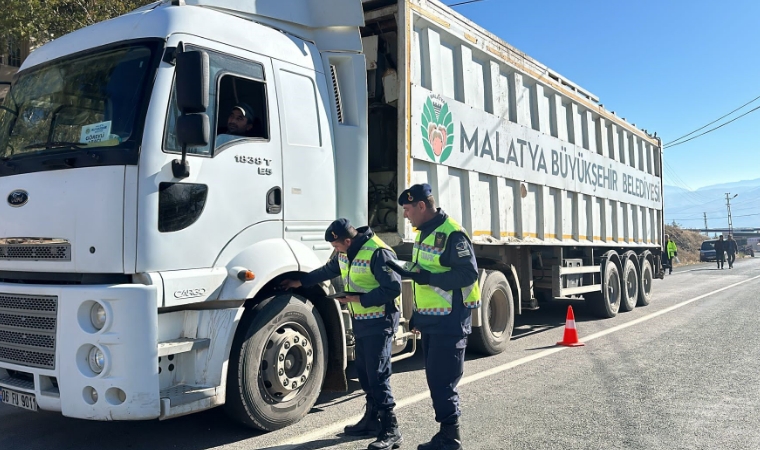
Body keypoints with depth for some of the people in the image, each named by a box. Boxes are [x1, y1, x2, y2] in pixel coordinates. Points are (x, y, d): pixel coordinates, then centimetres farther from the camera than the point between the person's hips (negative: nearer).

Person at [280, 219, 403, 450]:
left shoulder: (378, 253, -22)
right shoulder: (345, 253, 8)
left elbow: (393, 288, -24)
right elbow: (328, 270, 26)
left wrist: (361, 299, -21)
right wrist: (301, 282, 26)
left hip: (379, 321, -9)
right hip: (361, 321, 9)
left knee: (378, 375, -10)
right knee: (364, 371, 14)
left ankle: (390, 430, -3)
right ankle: (372, 419, 28)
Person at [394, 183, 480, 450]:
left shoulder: (452, 234, -16)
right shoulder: (424, 233, 14)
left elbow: (469, 274, -22)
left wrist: (429, 278, -25)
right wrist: (417, 314, 21)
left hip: (450, 321, -9)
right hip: (431, 319, 10)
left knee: (443, 380, -5)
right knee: (435, 378, 14)